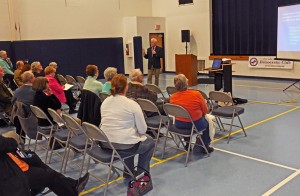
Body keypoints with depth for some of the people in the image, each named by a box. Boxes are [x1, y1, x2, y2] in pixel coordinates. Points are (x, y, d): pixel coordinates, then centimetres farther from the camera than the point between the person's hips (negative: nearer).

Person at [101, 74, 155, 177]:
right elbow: (142, 130, -11)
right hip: (125, 147, -6)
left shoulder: (105, 102, 2)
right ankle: (141, 175, 24)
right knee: (150, 142, 23)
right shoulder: (132, 104, -15)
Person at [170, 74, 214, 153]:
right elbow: (205, 111, -8)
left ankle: (187, 143, 42)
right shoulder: (196, 94, -21)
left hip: (179, 125, 3)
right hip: (196, 124, -3)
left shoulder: (172, 97, -12)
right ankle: (205, 146, 31)